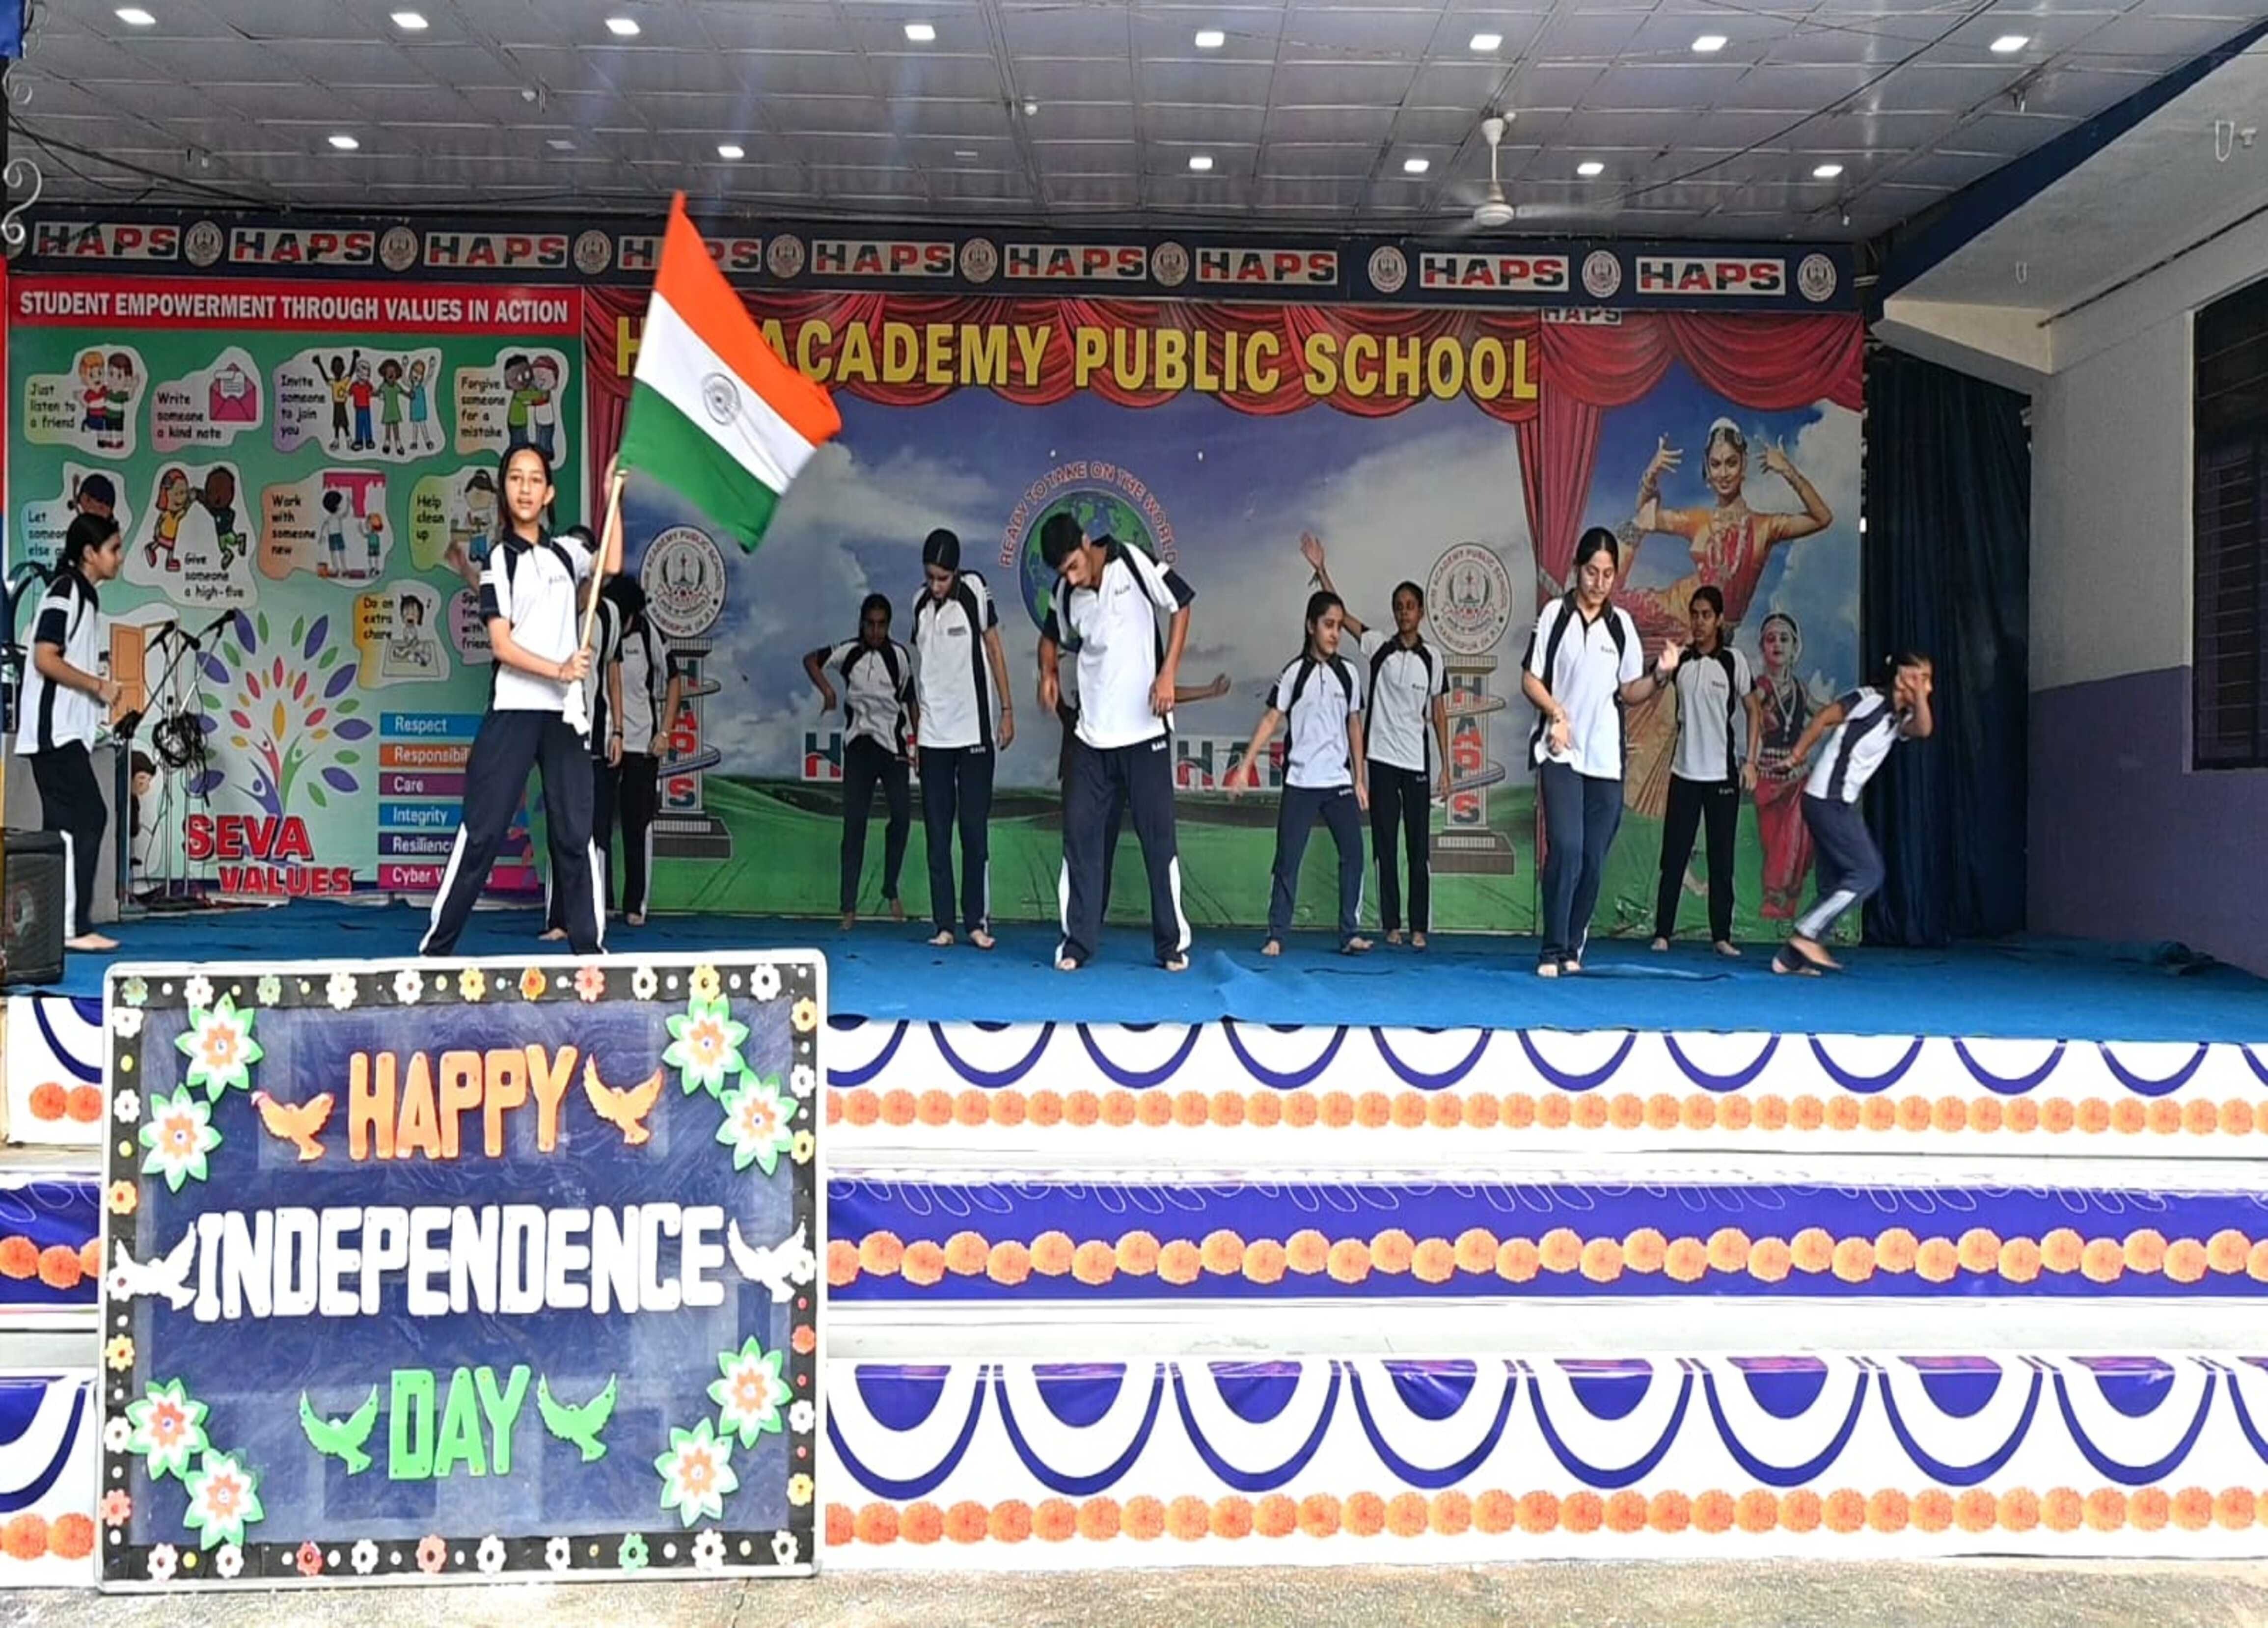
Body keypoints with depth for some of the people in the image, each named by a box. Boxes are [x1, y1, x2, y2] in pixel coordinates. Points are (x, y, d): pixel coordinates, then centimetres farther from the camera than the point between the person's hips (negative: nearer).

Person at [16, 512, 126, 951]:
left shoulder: (85, 595, 18)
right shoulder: (65, 592, -11)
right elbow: (46, 659, -19)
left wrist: (98, 688, 9)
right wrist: (98, 686, -13)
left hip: (66, 731, 10)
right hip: (54, 730, -10)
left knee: (65, 828, 10)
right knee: (85, 820, -12)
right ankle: (74, 927, -12)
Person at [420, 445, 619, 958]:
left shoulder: (565, 551, 10)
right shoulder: (500, 558, -2)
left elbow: (611, 565, 24)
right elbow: (501, 645, -9)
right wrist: (558, 671, -22)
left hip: (565, 713, 4)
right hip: (514, 710, -4)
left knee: (575, 834, 6)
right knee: (482, 832, -5)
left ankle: (589, 945, 11)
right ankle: (436, 945, 1)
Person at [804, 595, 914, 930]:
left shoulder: (899, 655, 1)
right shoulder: (849, 652, -1)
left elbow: (910, 701, 9)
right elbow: (811, 660, 9)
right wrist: (827, 689, -9)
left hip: (894, 743, 1)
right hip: (860, 744, -1)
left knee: (902, 815, -7)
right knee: (854, 821, -4)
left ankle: (891, 890, 15)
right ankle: (849, 907, -3)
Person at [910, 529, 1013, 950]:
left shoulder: (975, 592, -5)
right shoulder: (920, 603, 6)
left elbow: (995, 651, 1)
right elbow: (921, 666, 14)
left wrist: (1007, 711, -1)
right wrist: (916, 722, 14)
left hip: (974, 731, -4)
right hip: (933, 736, 4)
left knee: (975, 828, -1)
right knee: (937, 833, 4)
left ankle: (977, 921, 5)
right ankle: (943, 923, 8)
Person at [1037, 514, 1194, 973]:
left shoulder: (1134, 564, -11)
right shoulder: (1065, 594, 1)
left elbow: (1180, 607, -3)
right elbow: (1051, 636, 19)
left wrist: (1167, 674, -11)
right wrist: (1048, 672, 0)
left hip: (1145, 730, -4)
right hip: (1093, 735, 4)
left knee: (1158, 838, 2)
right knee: (1079, 833, 1)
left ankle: (1172, 944, 12)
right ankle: (1077, 942, 10)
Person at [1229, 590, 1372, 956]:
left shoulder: (1349, 673, 7)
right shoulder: (1295, 673, -2)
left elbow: (1354, 726, 12)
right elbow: (1271, 721, -4)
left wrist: (1359, 779, 11)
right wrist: (1245, 766, -11)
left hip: (1340, 782, 3)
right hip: (1300, 784, -3)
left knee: (1353, 853, -2)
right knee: (1288, 860, -1)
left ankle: (1351, 933, 4)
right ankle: (1276, 936, 5)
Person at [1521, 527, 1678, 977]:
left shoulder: (1622, 624, 8)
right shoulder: (1555, 614, 0)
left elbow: (1628, 691, 11)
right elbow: (1530, 679, 2)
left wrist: (1660, 674, -7)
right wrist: (1555, 711, -14)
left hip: (1606, 758, 3)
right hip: (1561, 754, -3)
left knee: (1594, 859, 4)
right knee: (1566, 848, -16)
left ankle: (1574, 947, 17)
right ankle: (1552, 950, -9)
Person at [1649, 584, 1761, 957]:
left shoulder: (1733, 660, -2)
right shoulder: (1680, 660, 3)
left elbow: (1752, 710, 3)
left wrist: (1750, 761, -2)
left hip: (1723, 773, -2)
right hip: (1685, 772, 2)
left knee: (1722, 858, 4)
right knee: (1673, 855, 1)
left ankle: (1722, 935, 10)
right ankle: (1662, 932, 6)